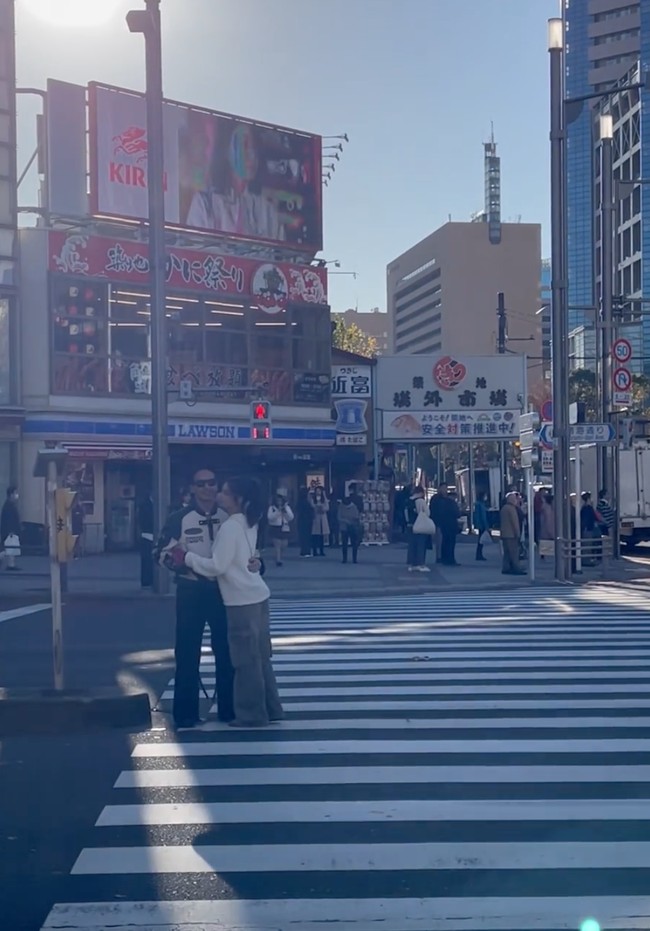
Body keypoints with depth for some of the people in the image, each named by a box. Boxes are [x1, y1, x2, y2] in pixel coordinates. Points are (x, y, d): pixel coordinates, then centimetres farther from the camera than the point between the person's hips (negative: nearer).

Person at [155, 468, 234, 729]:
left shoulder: (228, 516, 3)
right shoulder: (180, 519, -7)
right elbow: (162, 553, -5)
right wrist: (184, 565, -19)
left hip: (222, 589, 3)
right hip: (191, 591, -3)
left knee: (226, 650, 10)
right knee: (187, 652, 1)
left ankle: (228, 708, 21)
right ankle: (186, 713, 8)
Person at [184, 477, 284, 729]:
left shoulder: (230, 527, -16)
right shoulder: (248, 523, 11)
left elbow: (217, 566, -16)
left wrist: (188, 558, -7)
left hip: (242, 601, -9)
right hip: (257, 596, 9)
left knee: (246, 659, 1)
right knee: (260, 657, 15)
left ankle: (252, 714, 8)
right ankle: (270, 708, 22)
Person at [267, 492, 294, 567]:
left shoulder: (287, 507, 10)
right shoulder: (272, 508, 2)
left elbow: (291, 517, 1)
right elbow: (270, 517, -12)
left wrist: (285, 510, -12)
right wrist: (278, 511, -17)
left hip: (285, 529, 3)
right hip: (275, 528, -3)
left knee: (283, 545, 4)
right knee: (277, 544, -14)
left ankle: (279, 558, 23)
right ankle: (278, 560, -18)